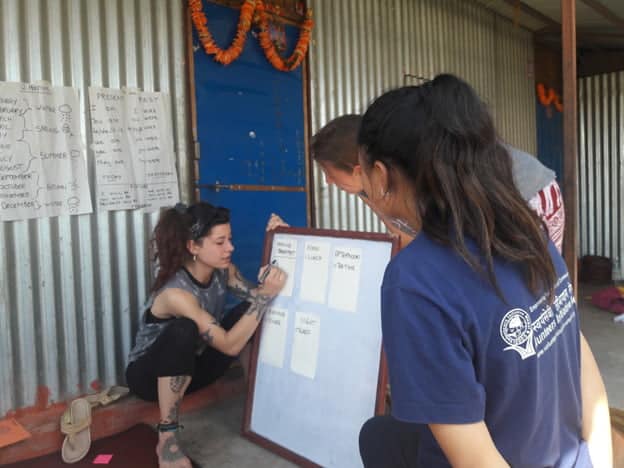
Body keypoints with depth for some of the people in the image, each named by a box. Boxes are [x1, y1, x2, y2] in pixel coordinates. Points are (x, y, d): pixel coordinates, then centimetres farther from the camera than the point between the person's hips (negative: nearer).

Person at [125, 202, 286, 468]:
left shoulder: (222, 270, -11)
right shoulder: (175, 292, -33)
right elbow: (230, 345, -34)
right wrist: (266, 295, -40)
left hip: (190, 366, 7)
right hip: (149, 374, -6)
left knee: (250, 311, -13)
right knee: (183, 330, -40)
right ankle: (167, 440, -27)